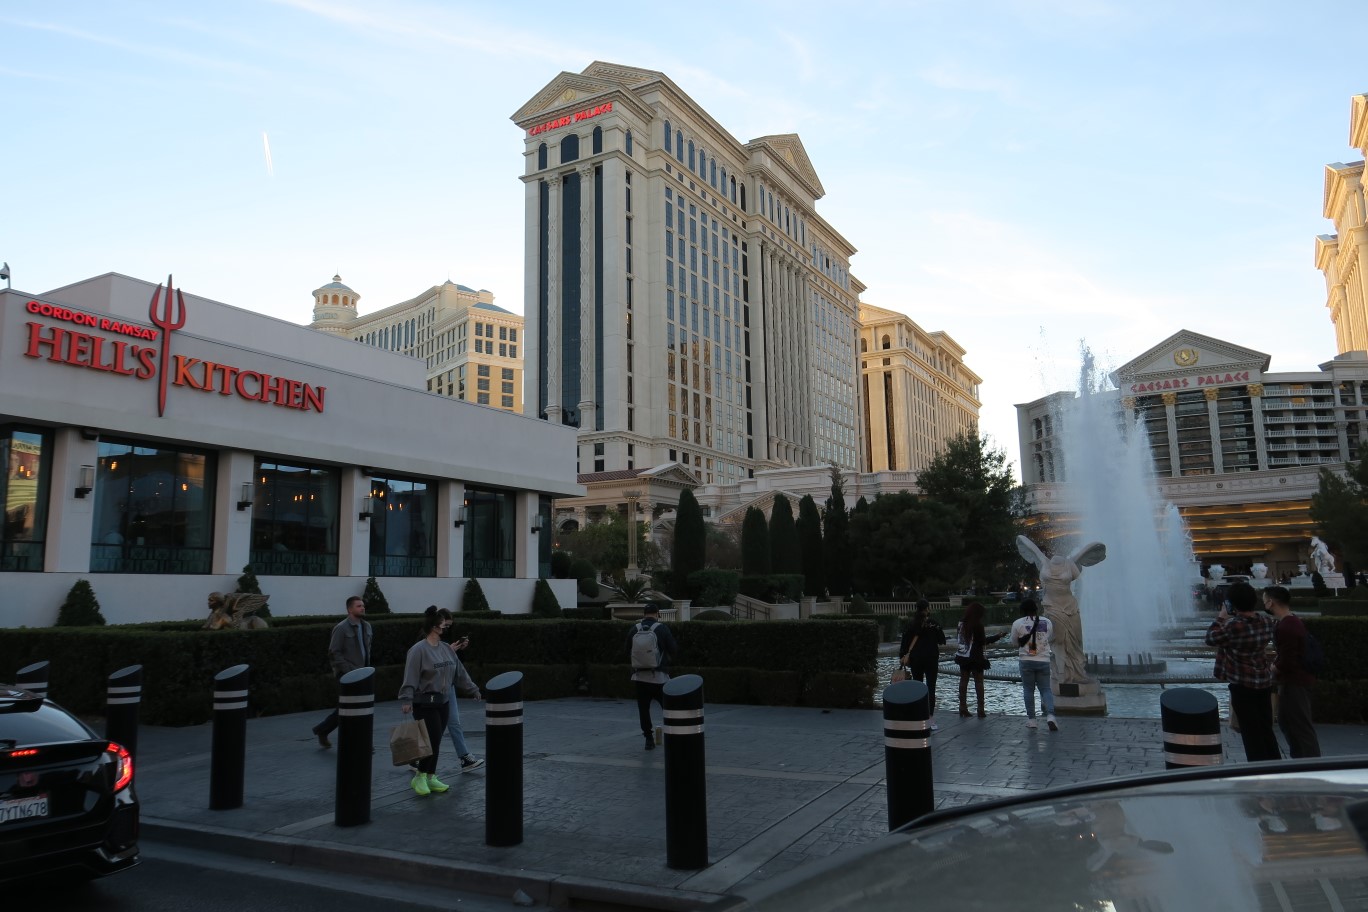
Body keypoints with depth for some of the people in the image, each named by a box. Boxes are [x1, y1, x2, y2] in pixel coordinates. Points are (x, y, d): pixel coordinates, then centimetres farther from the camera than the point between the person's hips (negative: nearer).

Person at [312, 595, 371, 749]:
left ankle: (321, 730, 30)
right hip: (346, 673, -7)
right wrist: (349, 670, -18)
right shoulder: (341, 628, -11)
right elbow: (334, 653, -13)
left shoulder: (366, 626, 10)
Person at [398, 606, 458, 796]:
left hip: (442, 702, 7)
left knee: (436, 742, 12)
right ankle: (419, 778, 8)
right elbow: (410, 678, -18)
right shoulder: (418, 650, -15)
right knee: (433, 741, -9)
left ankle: (430, 778, 23)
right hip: (425, 703, -7)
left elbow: (458, 671, 17)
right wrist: (406, 700, -24)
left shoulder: (446, 648, 7)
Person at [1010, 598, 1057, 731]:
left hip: (1026, 660, -2)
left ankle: (1031, 719, 10)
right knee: (1045, 689, 8)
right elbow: (1051, 638, 15)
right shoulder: (1047, 622, 1)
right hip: (1044, 660, 2)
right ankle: (1050, 715, -12)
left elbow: (1014, 641, 5)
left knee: (1028, 690, 9)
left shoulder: (1017, 623, -7)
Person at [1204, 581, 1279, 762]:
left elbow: (1211, 638, -10)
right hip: (1265, 681, 7)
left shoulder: (1233, 626, -24)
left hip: (1243, 685, -7)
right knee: (1267, 729, 19)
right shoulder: (1266, 620, -2)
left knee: (1251, 733, 4)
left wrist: (1220, 618, -1)